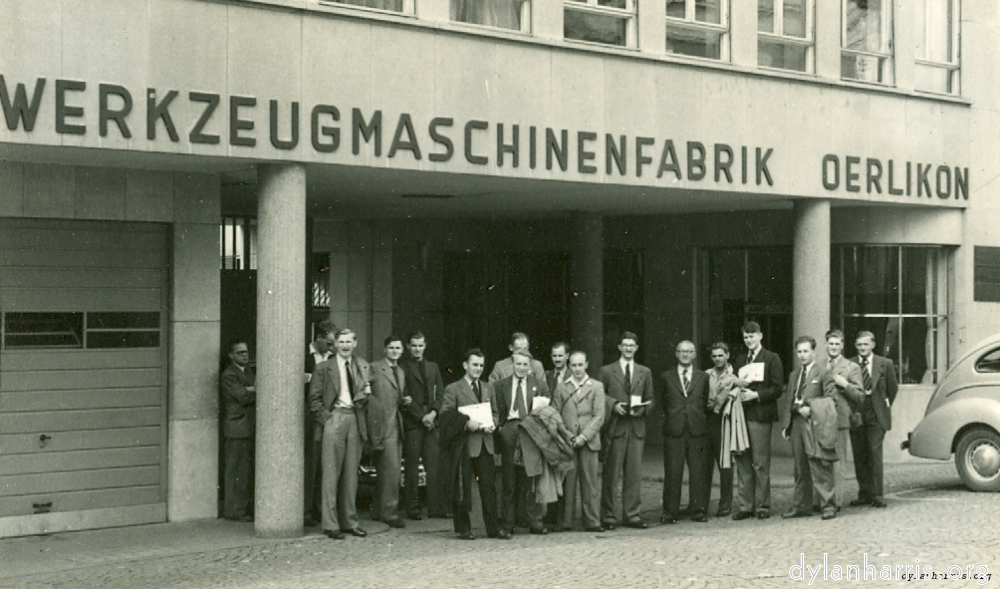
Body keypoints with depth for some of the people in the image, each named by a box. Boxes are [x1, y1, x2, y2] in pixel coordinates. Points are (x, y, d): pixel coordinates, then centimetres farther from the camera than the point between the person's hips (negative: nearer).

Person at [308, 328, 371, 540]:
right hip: (334, 419, -4)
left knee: (351, 473, 8)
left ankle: (350, 521, 15)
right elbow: (314, 398, 2)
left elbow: (367, 393, 22)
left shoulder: (363, 367, 14)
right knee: (331, 472, -4)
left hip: (355, 421, 4)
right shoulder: (323, 368, 3)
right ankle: (330, 524, 0)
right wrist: (325, 418, -8)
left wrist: (365, 395, 1)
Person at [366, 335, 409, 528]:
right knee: (391, 467, -13)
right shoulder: (374, 368, -4)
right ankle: (388, 510, -8)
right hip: (382, 424, -8)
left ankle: (379, 510, 19)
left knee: (385, 470, 12)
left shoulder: (400, 372, 20)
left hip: (396, 425, 8)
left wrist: (406, 401, 7)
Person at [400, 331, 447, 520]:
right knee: (412, 467, -3)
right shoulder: (402, 368, 2)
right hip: (412, 423, -4)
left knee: (435, 464, -2)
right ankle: (413, 508, 1)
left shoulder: (433, 367, 19)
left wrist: (433, 413, -2)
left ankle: (437, 507, -1)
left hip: (431, 420, 4)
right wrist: (421, 417, -9)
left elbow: (440, 393, 15)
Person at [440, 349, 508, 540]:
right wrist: (466, 424, -17)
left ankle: (493, 527, 7)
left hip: (485, 444, 5)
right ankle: (463, 529, 9)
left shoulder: (488, 389, 19)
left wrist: (492, 424, -1)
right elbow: (445, 417, -5)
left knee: (489, 486, 3)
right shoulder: (453, 389, 0)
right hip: (464, 445, -4)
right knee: (462, 489, -1)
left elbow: (495, 413, 22)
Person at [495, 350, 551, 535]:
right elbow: (496, 412, 10)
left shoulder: (539, 386, 14)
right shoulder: (500, 386, 13)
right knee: (508, 480, 1)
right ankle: (507, 523, 6)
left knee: (531, 480, 0)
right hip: (509, 431, 0)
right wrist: (499, 428, -4)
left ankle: (534, 522, 5)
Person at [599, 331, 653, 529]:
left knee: (634, 472, 2)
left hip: (637, 426, 3)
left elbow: (649, 399, 16)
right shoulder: (607, 371, 8)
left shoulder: (645, 372, 16)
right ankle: (609, 516, 2)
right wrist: (614, 405, -10)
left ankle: (631, 515, 9)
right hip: (615, 426, -2)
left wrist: (642, 408, -4)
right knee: (612, 473, -3)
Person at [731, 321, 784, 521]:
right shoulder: (740, 360, 20)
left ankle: (762, 506, 2)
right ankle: (746, 506, 9)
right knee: (743, 463, 5)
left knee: (760, 463, -4)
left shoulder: (772, 359, 2)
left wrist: (755, 395, -15)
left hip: (760, 416, -6)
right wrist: (737, 385, -2)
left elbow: (777, 389, -5)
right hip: (742, 415, 6)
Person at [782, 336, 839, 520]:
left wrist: (811, 408, -15)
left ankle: (827, 506, -4)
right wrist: (788, 425, 14)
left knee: (820, 468, -8)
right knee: (800, 469, 10)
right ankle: (801, 506, 16)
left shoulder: (823, 373, 0)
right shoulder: (794, 375, 20)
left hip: (815, 425, -6)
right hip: (797, 424, 6)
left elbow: (831, 399, -7)